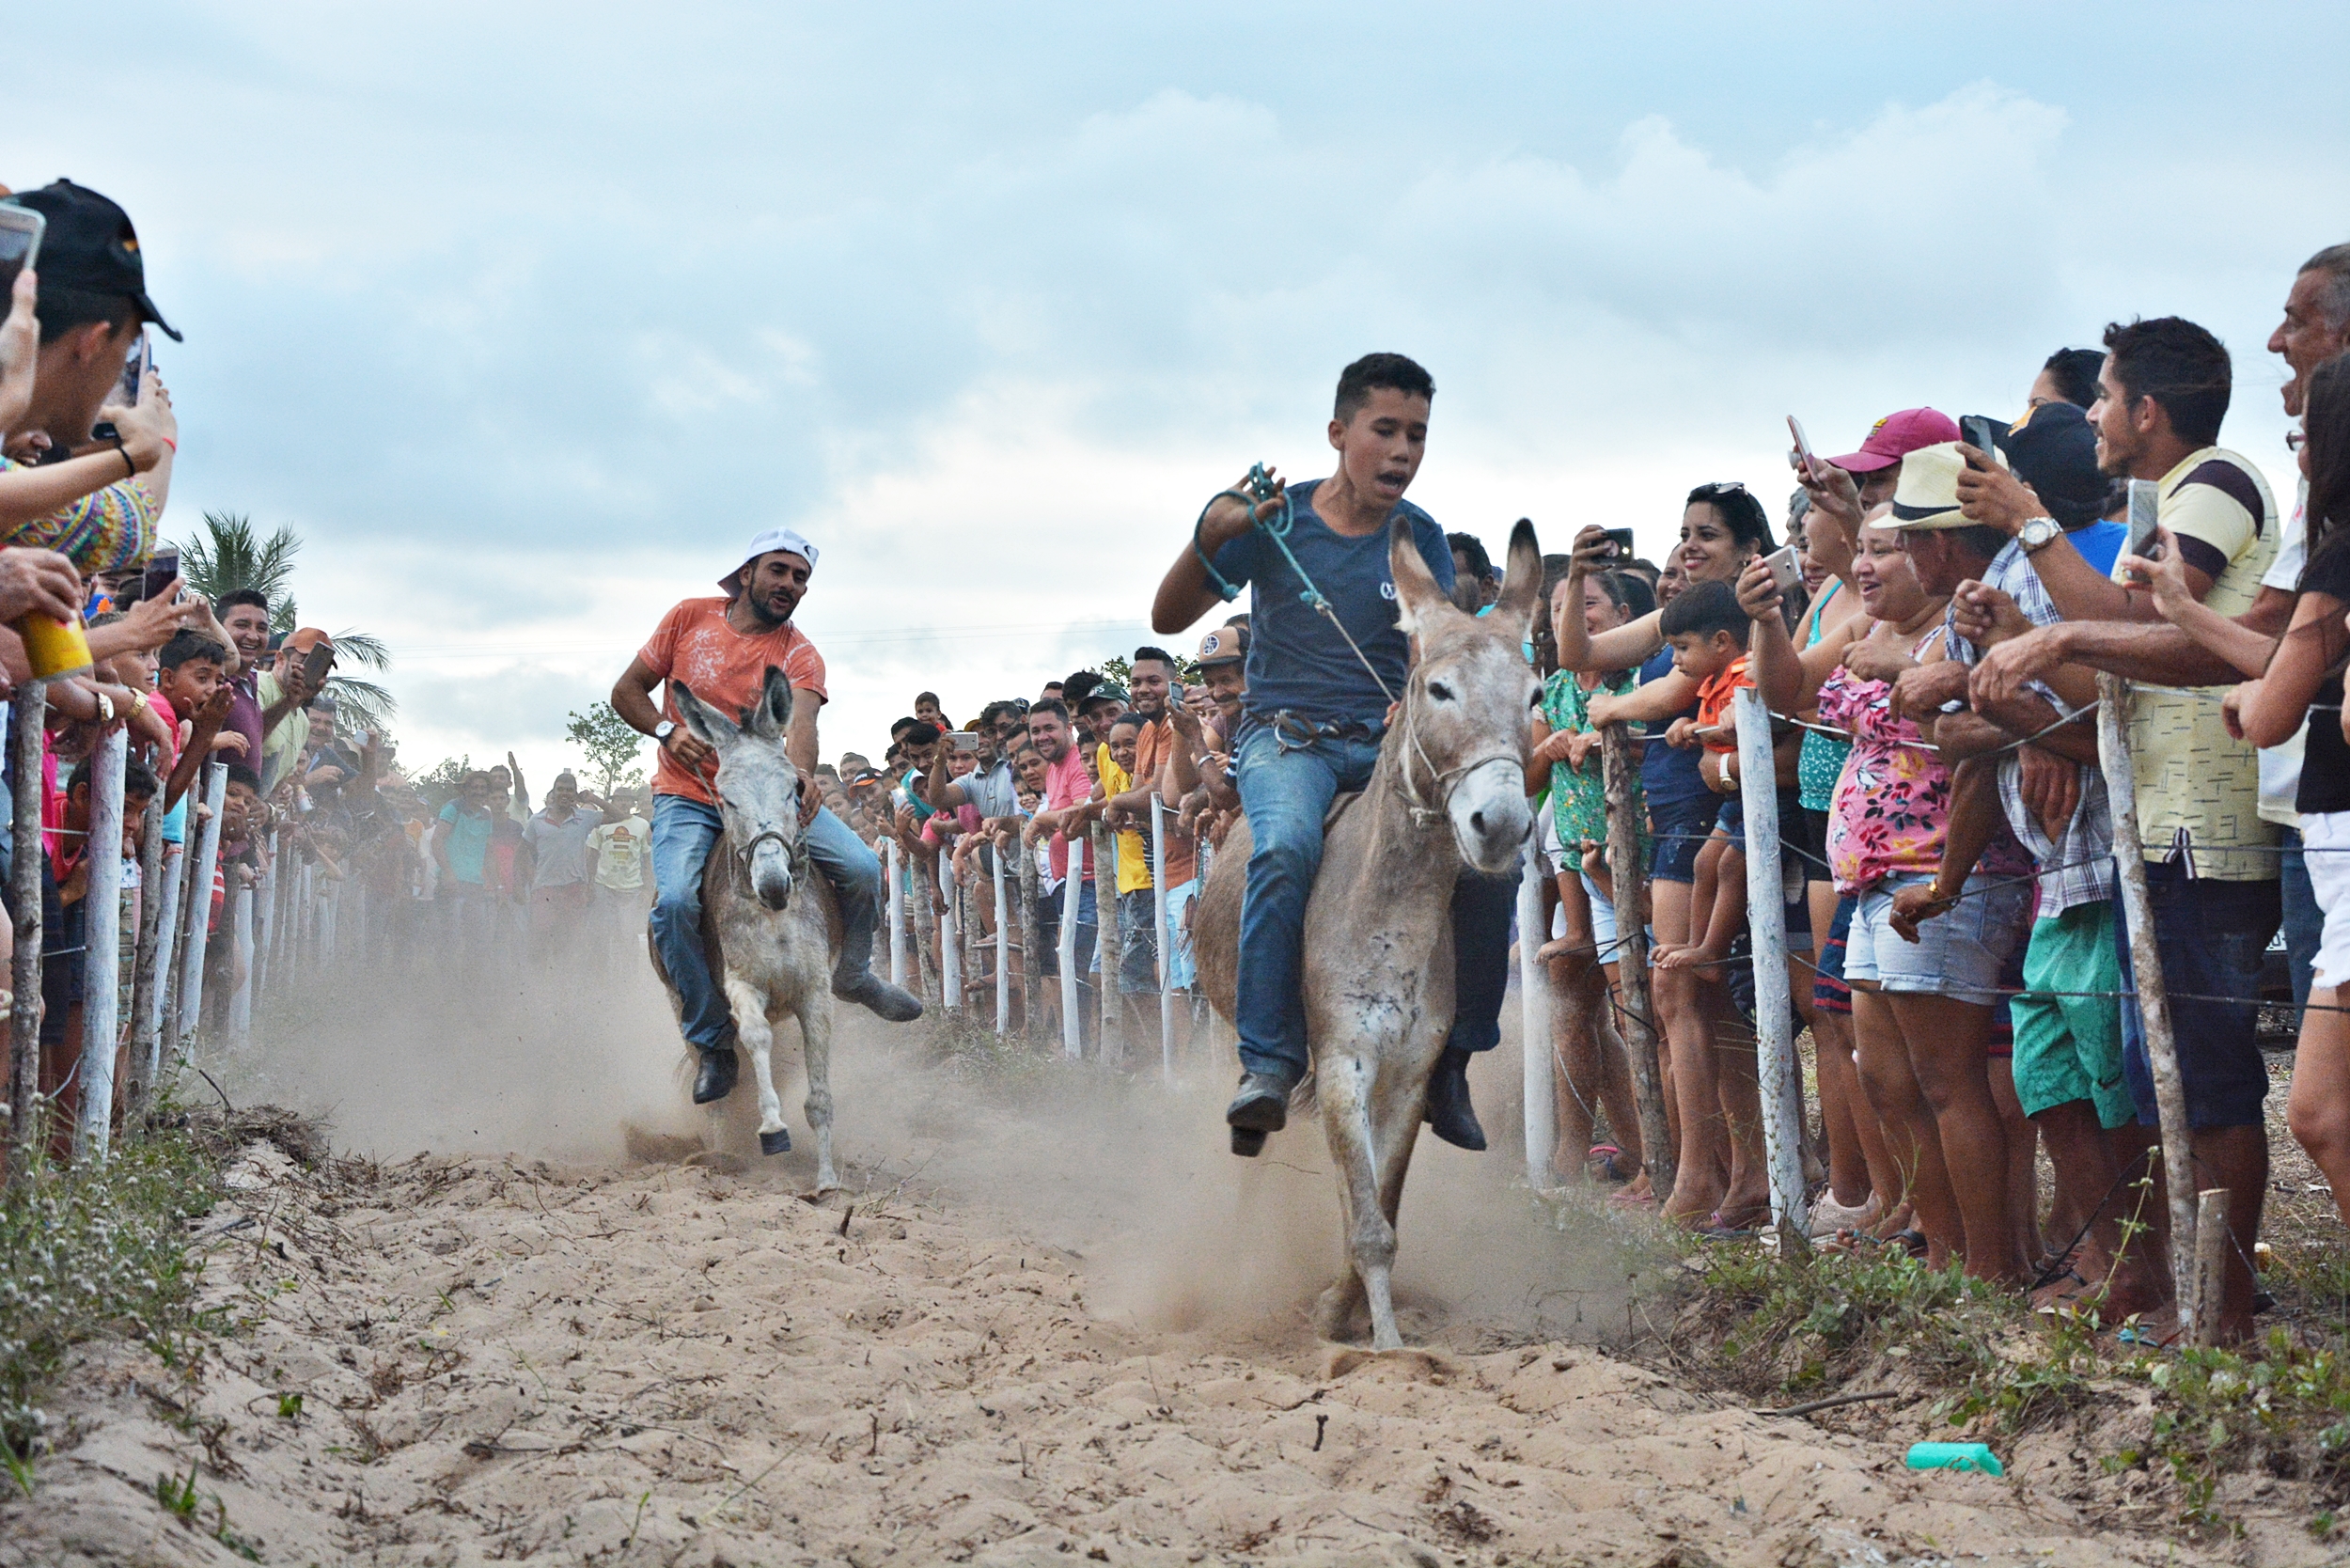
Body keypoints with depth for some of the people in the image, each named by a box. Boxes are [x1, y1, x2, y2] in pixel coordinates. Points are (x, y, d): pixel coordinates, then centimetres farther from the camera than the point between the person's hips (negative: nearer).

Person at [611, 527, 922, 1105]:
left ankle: (853, 975, 15)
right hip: (687, 796, -1)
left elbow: (801, 722, -23)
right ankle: (714, 1043, -11)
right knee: (675, 901, -29)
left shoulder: (800, 655, -2)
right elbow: (626, 690, 6)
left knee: (863, 868, -17)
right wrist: (667, 729, -14)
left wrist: (801, 774, -45)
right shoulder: (690, 618, 1)